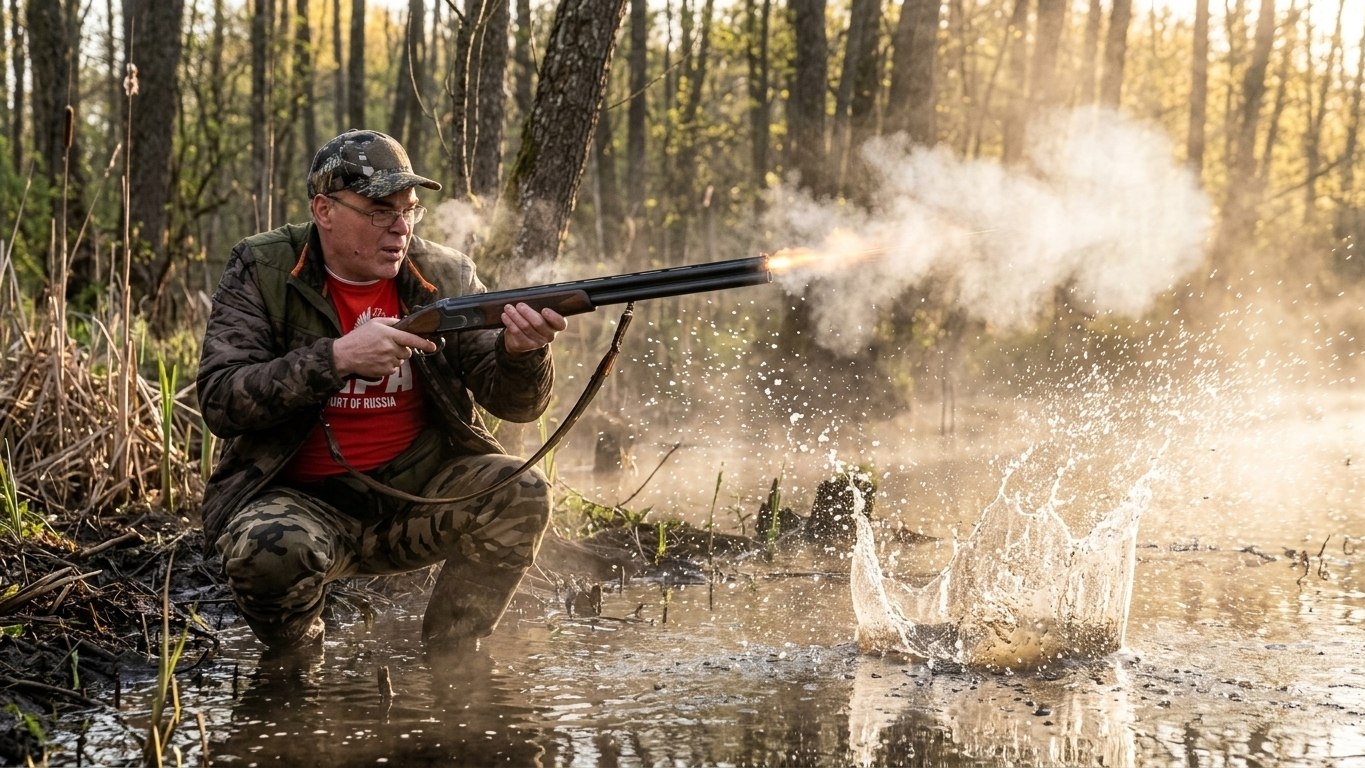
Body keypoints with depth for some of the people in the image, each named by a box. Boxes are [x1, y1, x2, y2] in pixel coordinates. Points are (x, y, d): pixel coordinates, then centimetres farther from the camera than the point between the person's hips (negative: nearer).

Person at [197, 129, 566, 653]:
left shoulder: (444, 277, 1)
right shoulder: (262, 272, -5)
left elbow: (516, 403, -2)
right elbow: (220, 402, -15)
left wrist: (521, 351, -26)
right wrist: (338, 357, -27)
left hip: (417, 495, 3)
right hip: (301, 500, -3)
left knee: (519, 494, -20)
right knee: (270, 548, -34)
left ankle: (444, 659, -3)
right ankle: (294, 663, 0)